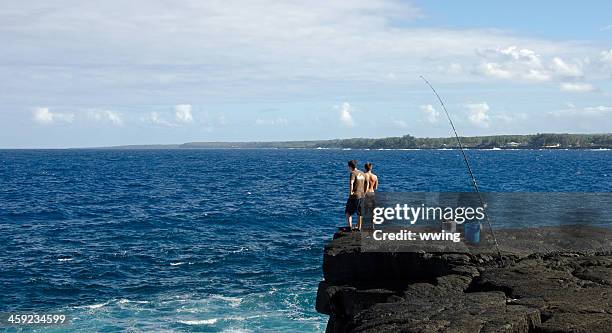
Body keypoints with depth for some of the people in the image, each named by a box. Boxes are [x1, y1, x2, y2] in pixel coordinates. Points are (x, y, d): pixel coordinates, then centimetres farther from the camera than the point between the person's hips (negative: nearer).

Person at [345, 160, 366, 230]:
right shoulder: (362, 174, 11)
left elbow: (351, 183, -26)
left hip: (354, 195, -7)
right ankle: (359, 227, 18)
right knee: (360, 212, 15)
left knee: (348, 212, 2)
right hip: (362, 195, 7)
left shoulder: (353, 173, -12)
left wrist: (350, 192, -17)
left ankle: (350, 226, -8)